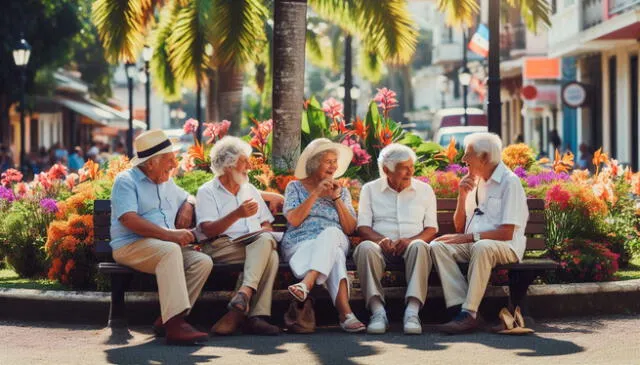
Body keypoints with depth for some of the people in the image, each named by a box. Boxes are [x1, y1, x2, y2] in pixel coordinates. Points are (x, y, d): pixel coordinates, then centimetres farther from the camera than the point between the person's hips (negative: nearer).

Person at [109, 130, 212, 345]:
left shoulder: (167, 183, 22)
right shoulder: (126, 181, -3)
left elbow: (188, 197, 43)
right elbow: (129, 220, -18)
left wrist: (188, 206, 15)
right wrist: (169, 234, -26)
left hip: (168, 247, 7)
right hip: (131, 247, -7)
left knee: (203, 261, -18)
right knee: (170, 251, -37)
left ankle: (167, 320, -18)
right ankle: (175, 326, -44)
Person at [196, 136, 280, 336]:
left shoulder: (251, 190, 28)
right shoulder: (207, 192, 8)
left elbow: (267, 224, 24)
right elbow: (209, 231, -6)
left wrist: (264, 233, -2)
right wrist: (237, 215, -20)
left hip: (257, 244, 5)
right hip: (222, 247, -5)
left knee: (266, 240, -34)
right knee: (268, 254, -34)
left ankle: (244, 293, -46)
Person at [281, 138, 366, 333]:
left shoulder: (342, 191, 23)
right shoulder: (295, 187, 16)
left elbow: (350, 229, 11)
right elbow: (294, 220, -3)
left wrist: (337, 198, 3)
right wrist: (316, 194, -5)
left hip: (335, 240, 2)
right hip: (300, 242, -2)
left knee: (331, 232, -39)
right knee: (335, 255, -39)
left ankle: (306, 284, -58)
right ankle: (345, 312, -53)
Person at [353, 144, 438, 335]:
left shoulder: (425, 190, 15)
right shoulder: (370, 189, 14)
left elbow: (431, 229, 8)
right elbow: (363, 227, 5)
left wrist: (410, 240, -13)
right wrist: (381, 240, -17)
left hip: (411, 246, 0)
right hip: (382, 247, 0)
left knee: (419, 246, -36)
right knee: (366, 248, -35)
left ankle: (412, 311, -45)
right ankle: (378, 310, -39)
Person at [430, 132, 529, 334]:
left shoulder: (510, 182, -5)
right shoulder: (474, 183, 18)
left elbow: (506, 233, -14)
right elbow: (459, 228, 19)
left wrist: (469, 237, -19)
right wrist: (462, 196, 6)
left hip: (505, 247, -7)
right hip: (472, 245, 7)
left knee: (482, 247, -39)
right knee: (437, 246, -20)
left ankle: (469, 313, -39)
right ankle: (459, 306, -32)